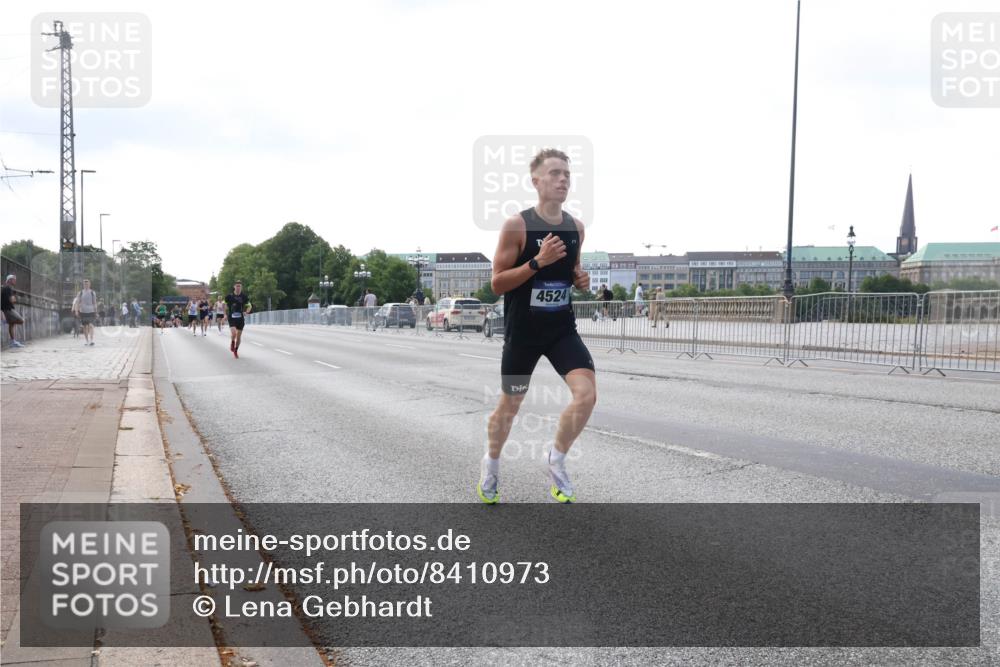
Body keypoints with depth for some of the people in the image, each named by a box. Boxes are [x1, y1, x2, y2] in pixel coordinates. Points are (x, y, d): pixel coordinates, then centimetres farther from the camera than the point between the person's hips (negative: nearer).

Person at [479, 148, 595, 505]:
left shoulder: (576, 227, 4)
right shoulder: (516, 225, -14)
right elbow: (497, 283, -13)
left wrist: (581, 279, -3)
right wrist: (538, 262, -25)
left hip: (562, 328, 4)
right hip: (523, 331, -4)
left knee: (587, 393, -14)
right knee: (509, 405, 11)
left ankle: (556, 460, 10)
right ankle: (491, 463, 38)